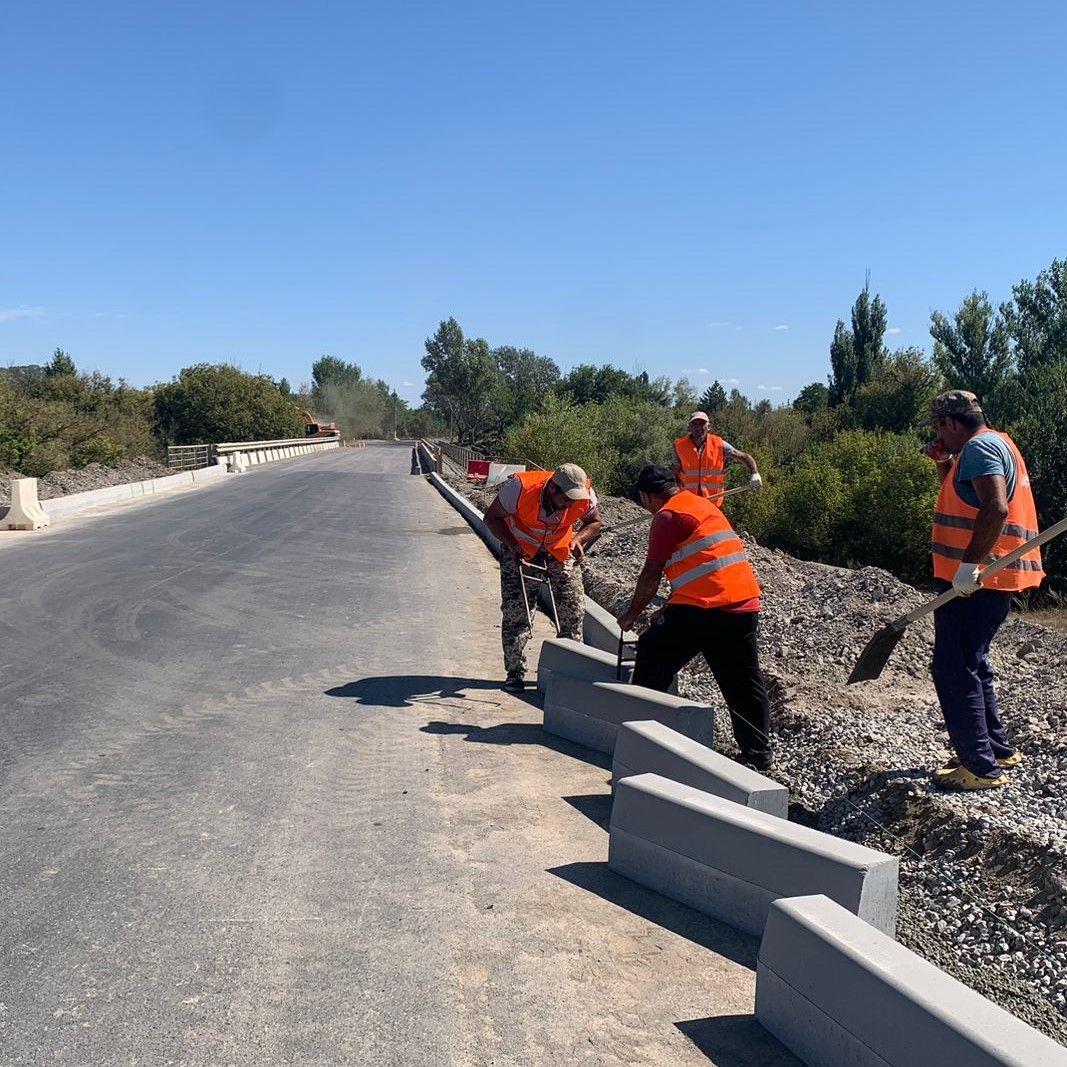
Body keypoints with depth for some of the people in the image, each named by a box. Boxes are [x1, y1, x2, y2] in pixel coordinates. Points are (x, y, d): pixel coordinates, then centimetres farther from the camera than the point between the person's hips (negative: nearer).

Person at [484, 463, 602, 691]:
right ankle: (515, 672, 4)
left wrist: (577, 540, -23)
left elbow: (594, 522, -3)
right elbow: (492, 517, -18)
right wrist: (513, 545, -31)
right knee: (515, 609, -8)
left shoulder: (584, 495, -25)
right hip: (520, 548, -2)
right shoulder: (521, 487, -33)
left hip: (560, 550, 2)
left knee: (573, 608, -1)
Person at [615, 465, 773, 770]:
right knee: (743, 683, 14)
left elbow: (651, 575, -4)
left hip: (706, 606, -8)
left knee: (652, 653, 10)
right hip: (746, 605, 8)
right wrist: (669, 611, 31)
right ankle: (759, 753, 18)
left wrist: (631, 614, 10)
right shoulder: (703, 505, 24)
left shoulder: (668, 515, -3)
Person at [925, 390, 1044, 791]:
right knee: (971, 667, 20)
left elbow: (996, 508, -26)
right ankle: (998, 750, 29)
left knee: (955, 671, -6)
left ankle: (980, 767, -2)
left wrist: (969, 565, -28)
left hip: (977, 581, -11)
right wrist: (945, 467, 16)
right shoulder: (996, 444, 21)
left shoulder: (979, 446, -12)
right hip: (989, 580, 11)